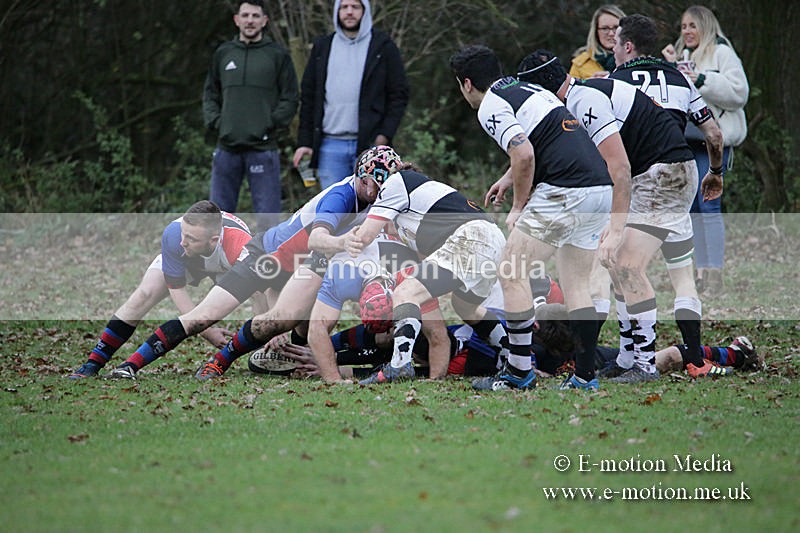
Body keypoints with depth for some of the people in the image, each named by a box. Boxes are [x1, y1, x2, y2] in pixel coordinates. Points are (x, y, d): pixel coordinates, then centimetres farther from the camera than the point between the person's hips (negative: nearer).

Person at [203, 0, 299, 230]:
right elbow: (210, 95, 19)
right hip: (226, 148, 3)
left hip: (263, 149, -3)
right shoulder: (223, 53, 13)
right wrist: (215, 121, 4)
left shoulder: (278, 55, 3)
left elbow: (290, 99, 2)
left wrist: (269, 124, -8)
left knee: (267, 217, -4)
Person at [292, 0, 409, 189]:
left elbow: (399, 95, 2)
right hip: (330, 146, 3)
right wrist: (304, 141, 6)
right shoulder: (322, 47, 13)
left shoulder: (383, 47, 5)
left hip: (369, 145, -3)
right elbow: (308, 96, 14)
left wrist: (385, 134, -9)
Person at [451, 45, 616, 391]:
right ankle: (585, 374, 9)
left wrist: (518, 207, -4)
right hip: (600, 188, 9)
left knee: (513, 272, 0)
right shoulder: (527, 88, 24)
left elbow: (524, 155, -16)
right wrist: (509, 178, 50)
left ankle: (519, 371, -1)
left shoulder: (491, 107, -3)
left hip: (564, 192, -9)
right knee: (576, 283, 15)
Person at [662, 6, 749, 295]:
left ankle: (715, 273, -13)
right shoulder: (681, 56, 21)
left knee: (709, 204, -13)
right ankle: (701, 271, 8)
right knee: (691, 207, 4)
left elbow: (739, 92, -11)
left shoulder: (722, 53, 0)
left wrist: (702, 81, -16)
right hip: (684, 139, 7)